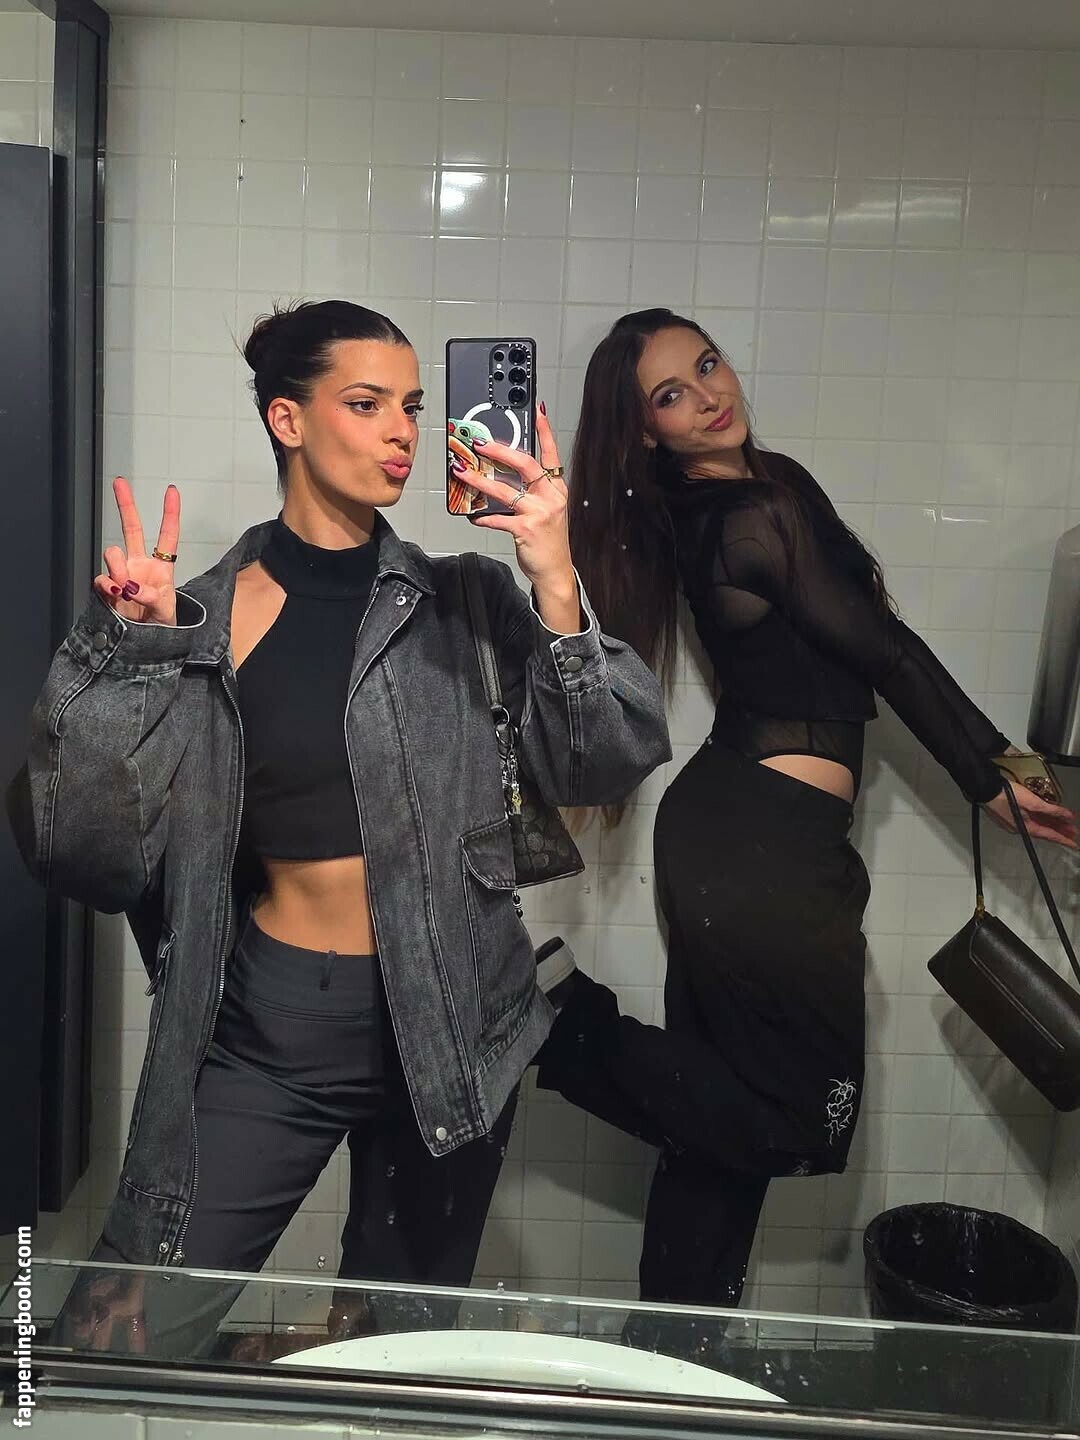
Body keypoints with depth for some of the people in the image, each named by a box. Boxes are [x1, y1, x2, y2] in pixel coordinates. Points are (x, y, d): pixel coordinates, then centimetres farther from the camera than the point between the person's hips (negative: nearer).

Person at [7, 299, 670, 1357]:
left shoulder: (465, 603, -3)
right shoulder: (202, 623, -5)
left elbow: (602, 767, -11)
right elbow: (91, 861, -9)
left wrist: (555, 586, -24)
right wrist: (126, 651, -19)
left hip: (446, 1028, 1)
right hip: (265, 1030, -1)